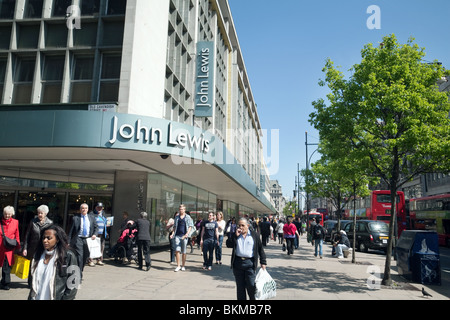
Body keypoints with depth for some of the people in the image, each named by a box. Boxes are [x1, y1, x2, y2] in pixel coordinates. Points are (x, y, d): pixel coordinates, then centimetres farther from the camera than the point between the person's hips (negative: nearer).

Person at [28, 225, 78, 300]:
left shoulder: (68, 256, -12)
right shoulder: (38, 255, 4)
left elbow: (72, 285, -11)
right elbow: (34, 281, 14)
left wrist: (65, 298, -15)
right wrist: (31, 297, 9)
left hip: (57, 297, -4)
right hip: (38, 297, 4)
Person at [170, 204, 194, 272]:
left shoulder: (188, 217, 4)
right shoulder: (177, 217, 13)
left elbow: (190, 226, 0)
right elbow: (175, 226, 18)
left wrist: (187, 234, -13)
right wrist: (173, 233, 3)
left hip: (184, 236, -2)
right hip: (177, 235, 2)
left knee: (183, 252, 4)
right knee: (177, 250, -9)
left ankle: (183, 265, 16)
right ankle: (178, 265, -1)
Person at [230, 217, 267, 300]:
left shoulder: (254, 234, 2)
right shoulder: (235, 235, 7)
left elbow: (260, 249, 4)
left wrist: (263, 262, -1)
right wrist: (235, 235, -13)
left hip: (250, 263, -2)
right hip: (238, 263, 3)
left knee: (251, 285, -3)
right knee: (240, 286, 10)